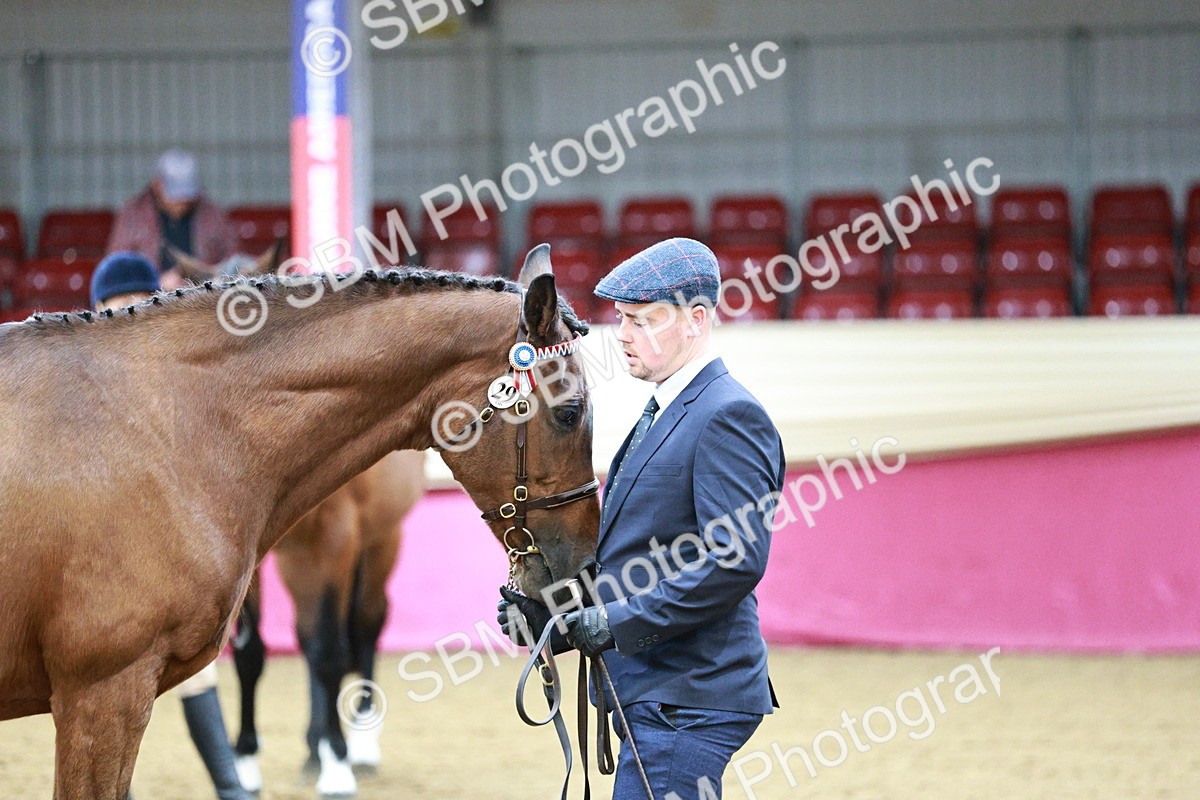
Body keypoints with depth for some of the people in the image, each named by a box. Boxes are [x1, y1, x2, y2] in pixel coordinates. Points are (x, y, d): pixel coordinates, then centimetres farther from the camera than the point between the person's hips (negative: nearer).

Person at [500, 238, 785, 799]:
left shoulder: (727, 416, -13)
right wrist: (551, 613, 6)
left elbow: (738, 560, -22)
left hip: (683, 704, -10)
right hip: (654, 693, 10)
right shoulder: (662, 415, 19)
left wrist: (619, 622, -20)